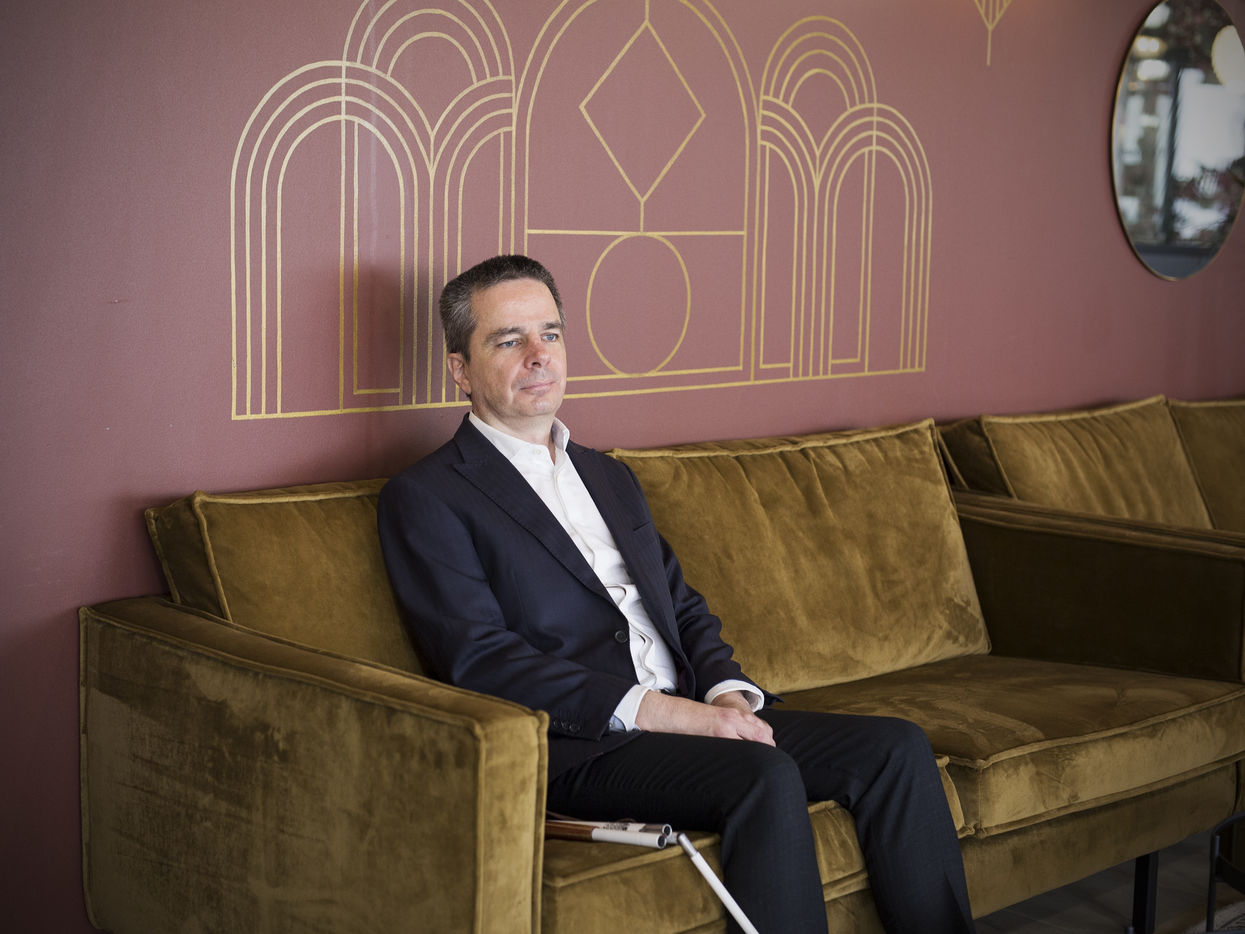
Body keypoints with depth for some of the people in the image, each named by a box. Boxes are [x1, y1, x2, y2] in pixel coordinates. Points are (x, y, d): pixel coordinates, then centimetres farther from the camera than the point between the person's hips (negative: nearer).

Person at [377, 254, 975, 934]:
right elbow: (481, 661, -12)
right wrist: (654, 710, -20)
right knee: (767, 777, -32)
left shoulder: (610, 478, 24)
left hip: (690, 715, 8)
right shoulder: (423, 498, -1)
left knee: (897, 748, -10)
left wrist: (727, 691, -1)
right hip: (577, 747, -7)